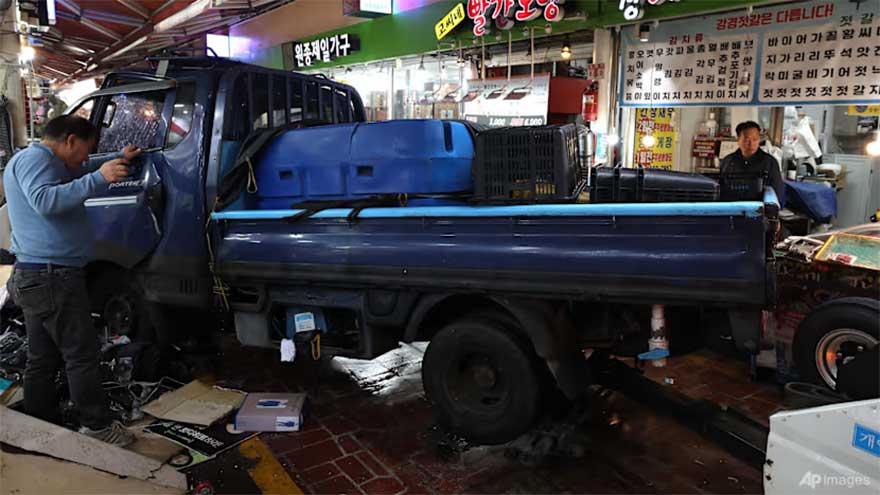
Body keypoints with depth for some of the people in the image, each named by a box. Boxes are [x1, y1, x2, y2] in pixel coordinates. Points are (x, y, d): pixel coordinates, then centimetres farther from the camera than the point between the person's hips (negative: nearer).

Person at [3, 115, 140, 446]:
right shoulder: (34, 158, -12)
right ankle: (97, 427, 7)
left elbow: (76, 180, 36)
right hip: (52, 277, -11)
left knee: (43, 359, 14)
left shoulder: (50, 163, 21)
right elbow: (44, 201, -29)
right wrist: (99, 177, -32)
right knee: (82, 355, -3)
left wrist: (119, 162, 25)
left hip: (35, 278, 11)